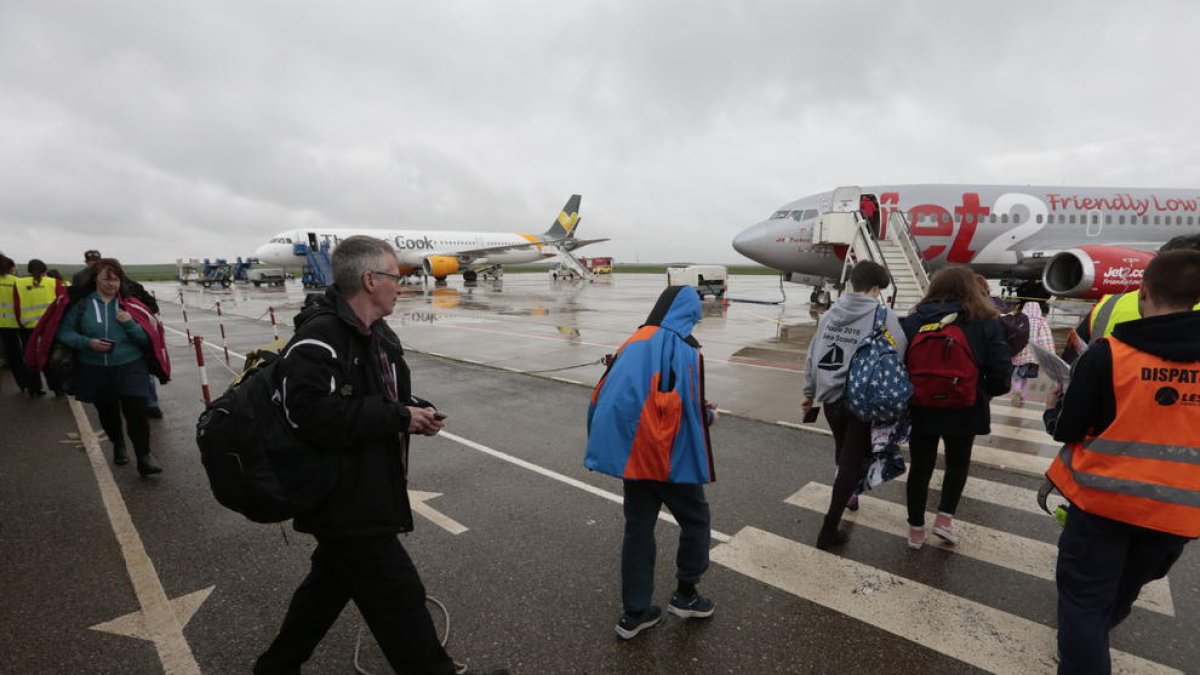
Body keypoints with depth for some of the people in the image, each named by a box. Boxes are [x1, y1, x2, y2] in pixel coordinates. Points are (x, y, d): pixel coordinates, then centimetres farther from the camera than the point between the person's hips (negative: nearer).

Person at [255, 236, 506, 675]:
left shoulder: (378, 334, 7)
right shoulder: (320, 338, -24)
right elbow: (315, 416, -34)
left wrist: (418, 410, -3)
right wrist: (399, 417, -26)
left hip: (365, 494, 10)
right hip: (346, 500, -10)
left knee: (331, 583, 27)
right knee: (398, 597, 4)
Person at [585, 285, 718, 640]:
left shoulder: (633, 343, 5)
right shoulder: (684, 349, -13)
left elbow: (602, 398, 6)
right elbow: (689, 411, -16)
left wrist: (610, 444, 15)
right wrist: (707, 414, 5)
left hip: (633, 454, 6)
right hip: (669, 457, -6)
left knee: (637, 529, 15)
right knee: (696, 520, 18)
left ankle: (634, 614, 25)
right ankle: (685, 595, 31)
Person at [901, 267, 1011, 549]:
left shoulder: (913, 321, -4)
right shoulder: (986, 324, -7)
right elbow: (1001, 374, -10)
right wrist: (983, 393, 10)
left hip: (921, 408, 1)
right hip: (964, 410, -1)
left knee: (921, 466, 16)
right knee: (958, 462, 26)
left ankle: (916, 529, 25)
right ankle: (944, 517, 23)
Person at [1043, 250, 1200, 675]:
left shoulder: (1108, 354, -18)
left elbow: (1066, 430, -13)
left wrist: (1055, 411, 8)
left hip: (1104, 497, -5)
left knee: (1083, 600, 6)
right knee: (1122, 592, 27)